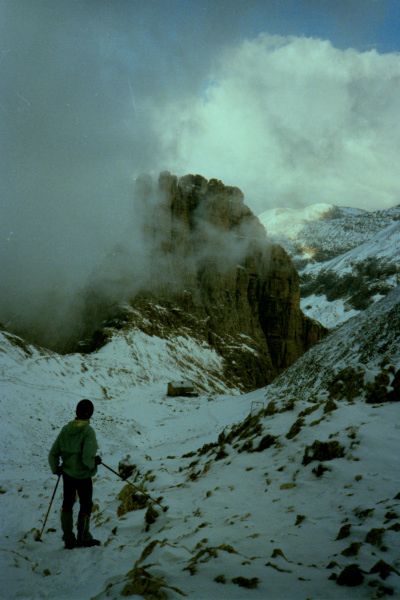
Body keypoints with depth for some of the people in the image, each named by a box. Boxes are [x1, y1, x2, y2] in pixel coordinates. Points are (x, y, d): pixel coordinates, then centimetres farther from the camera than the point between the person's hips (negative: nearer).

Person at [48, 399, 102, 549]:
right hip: (83, 476, -5)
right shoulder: (88, 431, -21)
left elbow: (53, 453, -2)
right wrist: (94, 462, -7)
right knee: (86, 506, 15)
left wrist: (56, 469, 13)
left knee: (67, 504, 19)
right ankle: (83, 538, 25)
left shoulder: (66, 429, -5)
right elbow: (87, 458, -28)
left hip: (67, 474, 5)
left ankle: (68, 539, 27)